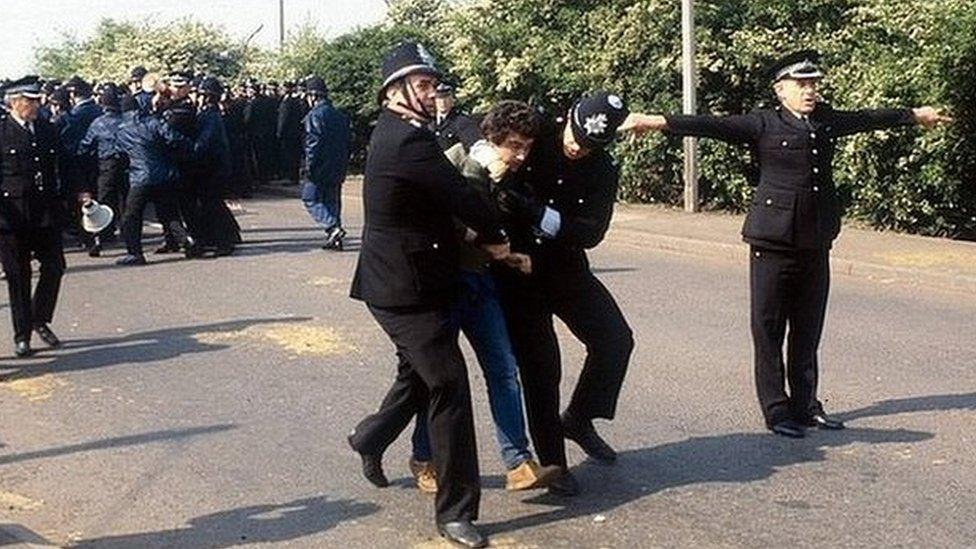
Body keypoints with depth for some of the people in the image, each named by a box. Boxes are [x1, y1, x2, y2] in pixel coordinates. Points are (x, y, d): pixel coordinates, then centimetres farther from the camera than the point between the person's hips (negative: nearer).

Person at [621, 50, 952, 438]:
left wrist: (915, 115, 43)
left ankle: (805, 406, 22)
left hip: (816, 243, 6)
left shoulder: (825, 120, 14)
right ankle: (776, 411, 10)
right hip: (773, 242, -5)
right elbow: (713, 126, -15)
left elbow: (868, 119, 29)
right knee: (768, 328, 1)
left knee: (808, 330, 12)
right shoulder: (763, 124, -4)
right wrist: (660, 123, -28)